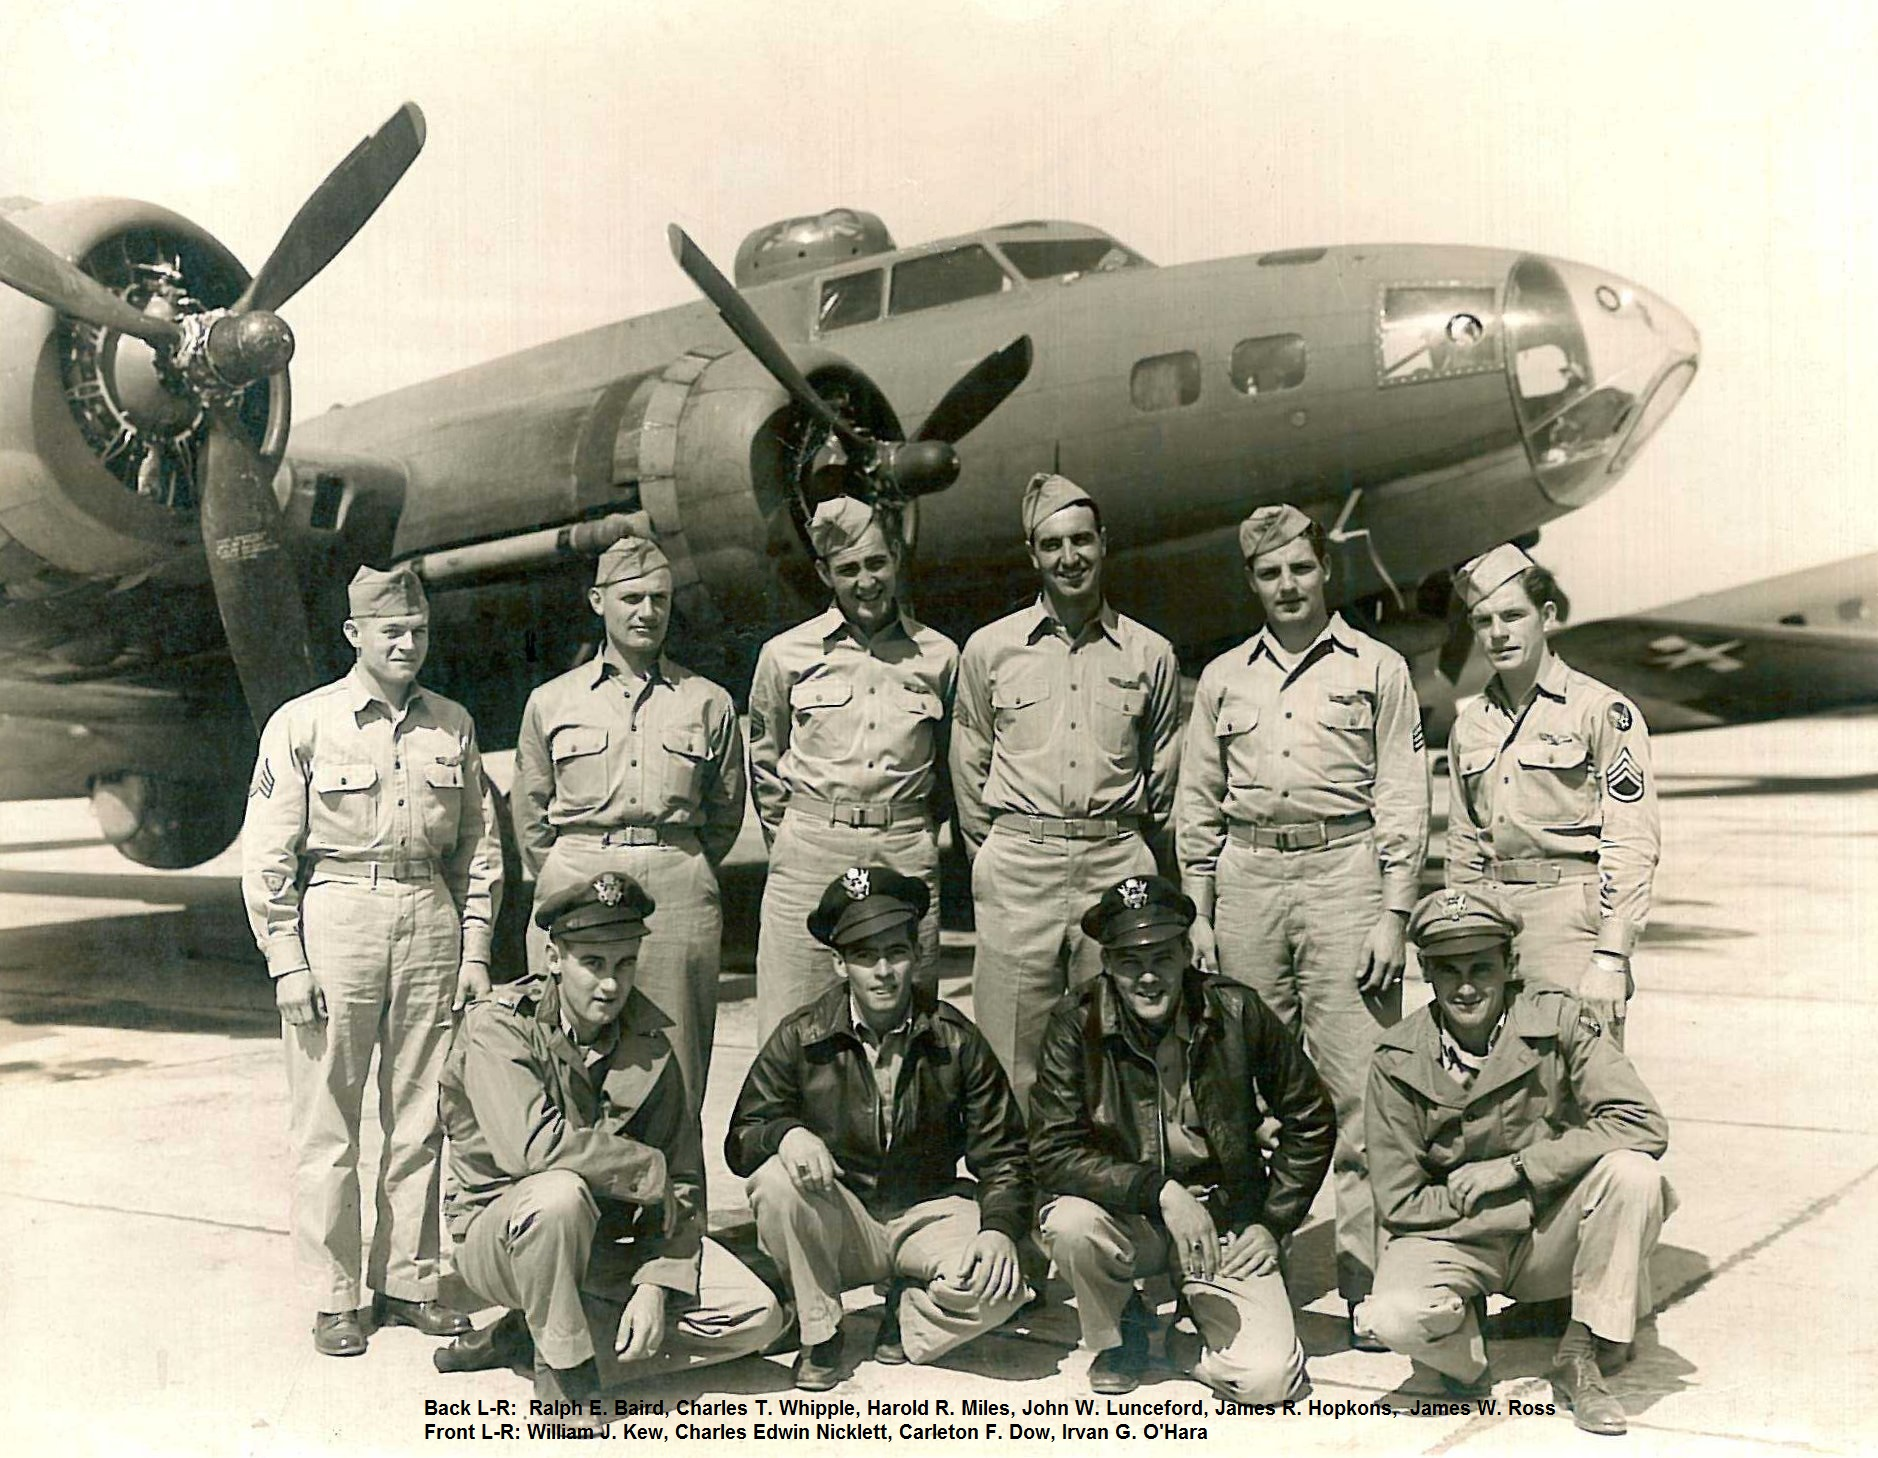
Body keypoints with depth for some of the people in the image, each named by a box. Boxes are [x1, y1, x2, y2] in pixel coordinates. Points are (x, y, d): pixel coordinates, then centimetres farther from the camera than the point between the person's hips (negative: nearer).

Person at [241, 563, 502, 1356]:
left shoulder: (453, 725, 9)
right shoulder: (302, 724, -1)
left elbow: (479, 848, 13)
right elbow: (267, 855, -2)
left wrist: (475, 950, 7)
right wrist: (287, 962, -8)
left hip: (431, 920, 3)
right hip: (336, 916, -3)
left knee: (420, 1118, 8)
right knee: (328, 1124, 1)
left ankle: (408, 1281, 20)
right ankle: (334, 1298, 12)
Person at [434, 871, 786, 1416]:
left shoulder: (649, 1040, 0)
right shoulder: (497, 1028, -15)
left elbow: (682, 1181, 0)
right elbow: (532, 1142, -32)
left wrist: (656, 1284, -14)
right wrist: (650, 1172, -21)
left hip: (610, 1238, 6)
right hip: (499, 1237, -5)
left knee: (757, 1317, -9)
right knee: (560, 1192, -39)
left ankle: (526, 1334, -3)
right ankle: (563, 1369, -15)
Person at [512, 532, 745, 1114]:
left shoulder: (708, 702, 9)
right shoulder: (551, 702, 9)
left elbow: (726, 812, 17)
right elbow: (530, 815, 15)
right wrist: (564, 880, 11)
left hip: (679, 891, 0)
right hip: (574, 890, 0)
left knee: (673, 1067, 0)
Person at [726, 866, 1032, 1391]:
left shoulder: (957, 1041, -5)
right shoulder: (800, 1037, -7)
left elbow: (1002, 1156, -3)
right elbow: (740, 1140, -6)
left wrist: (1000, 1229, -22)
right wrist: (787, 1133, -30)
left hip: (929, 1213, 0)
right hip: (839, 1221, 0)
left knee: (1000, 1284, -29)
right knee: (774, 1181, -31)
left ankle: (911, 1316, 7)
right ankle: (819, 1334, -7)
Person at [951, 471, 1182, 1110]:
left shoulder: (1151, 655, 9)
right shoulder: (989, 649, 8)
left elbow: (1164, 777, 16)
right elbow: (968, 769, 14)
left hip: (1118, 864, 1)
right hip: (1018, 868, 0)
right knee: (1011, 1058, -2)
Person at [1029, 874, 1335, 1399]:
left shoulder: (1237, 1014, -10)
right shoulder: (1076, 1024, -12)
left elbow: (1311, 1122, 4)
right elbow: (1053, 1153, -17)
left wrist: (1273, 1223, 0)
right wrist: (1159, 1191, -27)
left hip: (1225, 1219, 0)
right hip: (1125, 1214, 0)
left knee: (1268, 1378, -19)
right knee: (1068, 1223, -33)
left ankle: (1199, 1302, 16)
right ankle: (1117, 1337, 1)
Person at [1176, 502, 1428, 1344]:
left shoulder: (1376, 669, 8)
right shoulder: (1225, 677, 15)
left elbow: (1402, 798, 4)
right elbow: (1198, 801, 16)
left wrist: (1393, 913, -3)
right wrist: (1197, 912, 10)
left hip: (1343, 871, -3)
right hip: (1247, 876, 3)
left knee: (1356, 1086, -6)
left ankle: (1369, 1285, 1)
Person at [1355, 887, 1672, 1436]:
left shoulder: (1557, 1020, -10)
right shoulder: (1397, 1064, -10)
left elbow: (1643, 1125, -20)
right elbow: (1399, 1205, -8)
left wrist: (1511, 1170, -20)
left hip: (1550, 1235, 2)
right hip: (1454, 1239, -1)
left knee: (1632, 1173, -29)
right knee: (1397, 1317, -34)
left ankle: (1582, 1356, -11)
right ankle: (1463, 1337, 4)